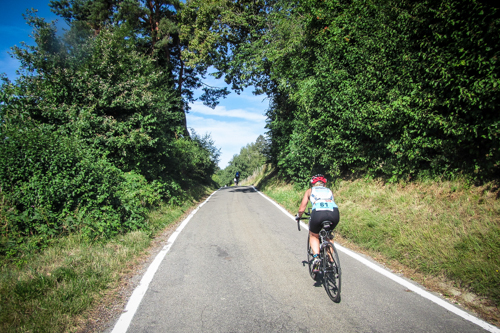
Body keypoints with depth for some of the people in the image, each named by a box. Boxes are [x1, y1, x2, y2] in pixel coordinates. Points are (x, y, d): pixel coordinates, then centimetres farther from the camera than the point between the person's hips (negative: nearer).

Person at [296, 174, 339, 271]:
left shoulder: (310, 191, 28)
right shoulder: (329, 191, 35)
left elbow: (301, 209, 25)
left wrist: (298, 216, 46)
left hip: (318, 213, -3)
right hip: (334, 213, 3)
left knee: (313, 235, 26)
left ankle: (316, 256, 2)